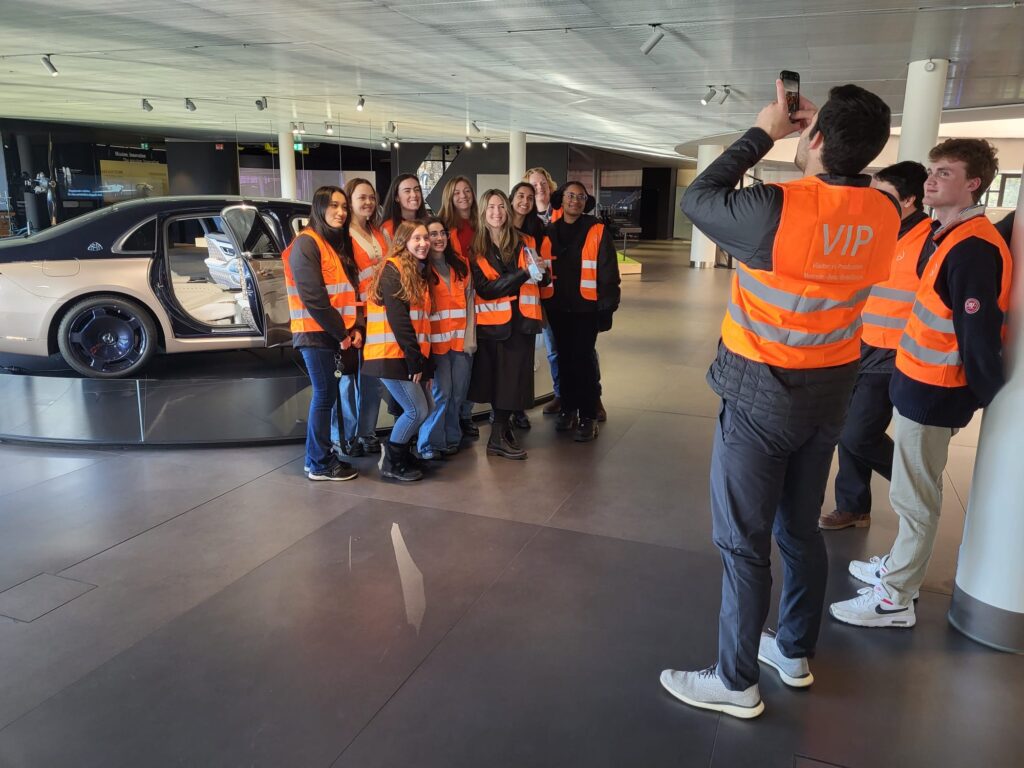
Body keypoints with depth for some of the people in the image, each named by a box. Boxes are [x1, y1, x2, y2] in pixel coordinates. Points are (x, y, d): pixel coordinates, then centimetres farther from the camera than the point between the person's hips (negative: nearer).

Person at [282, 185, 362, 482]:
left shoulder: (339, 244, 16)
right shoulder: (306, 243, -11)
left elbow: (349, 293, 15)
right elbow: (313, 298, -18)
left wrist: (355, 329, 1)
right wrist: (341, 333, -15)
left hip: (336, 334, 8)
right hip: (317, 334, -8)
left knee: (326, 395, 11)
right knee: (325, 395, -4)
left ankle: (318, 457, 20)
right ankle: (320, 464, 6)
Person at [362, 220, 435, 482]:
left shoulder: (419, 272, 18)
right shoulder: (392, 269, -8)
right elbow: (397, 319, -16)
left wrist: (425, 362, 10)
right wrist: (415, 359, -17)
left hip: (412, 356, 8)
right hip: (392, 356, -8)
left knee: (424, 408, 7)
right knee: (417, 411, -8)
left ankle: (397, 449, 25)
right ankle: (392, 462, 9)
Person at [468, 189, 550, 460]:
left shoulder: (525, 242, 6)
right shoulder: (475, 248, -1)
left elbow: (544, 280, 9)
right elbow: (485, 289, -12)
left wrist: (541, 272, -16)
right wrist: (523, 274, -20)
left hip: (521, 320, 2)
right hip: (492, 321, -2)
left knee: (514, 377, 3)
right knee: (496, 377, 3)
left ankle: (501, 430, 17)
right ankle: (500, 436, 16)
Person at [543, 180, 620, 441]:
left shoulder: (598, 231, -5)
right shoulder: (550, 231, 6)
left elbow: (608, 272, -7)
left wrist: (607, 306, -11)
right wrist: (542, 302, 4)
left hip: (586, 307, -3)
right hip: (557, 307, 4)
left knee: (584, 359, -1)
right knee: (565, 358, 12)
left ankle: (588, 416, 8)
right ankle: (568, 408, 25)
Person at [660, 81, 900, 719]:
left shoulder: (780, 208, -23)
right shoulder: (885, 214, -2)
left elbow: (697, 200, -7)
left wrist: (763, 133, -1)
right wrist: (826, 132, 10)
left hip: (763, 392, -7)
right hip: (832, 388, 7)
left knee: (743, 542, 5)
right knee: (801, 528, 20)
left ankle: (737, 683, 18)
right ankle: (795, 653, 37)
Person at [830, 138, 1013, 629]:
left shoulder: (974, 248, -21)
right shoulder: (950, 236, 10)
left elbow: (980, 335, -22)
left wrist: (984, 396, -11)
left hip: (933, 391, -9)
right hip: (919, 382, 9)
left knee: (914, 498, 1)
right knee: (913, 491, 20)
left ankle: (895, 598, 13)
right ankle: (900, 566, 36)